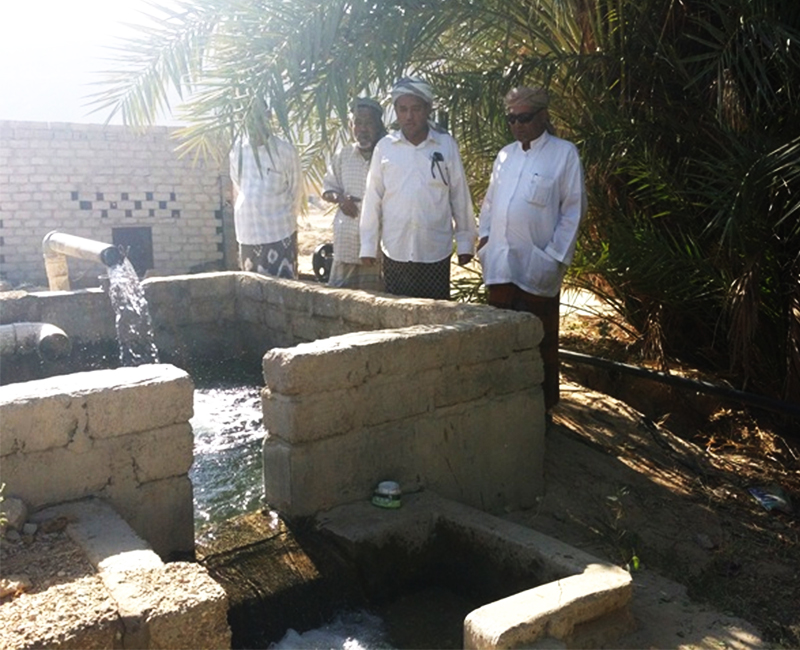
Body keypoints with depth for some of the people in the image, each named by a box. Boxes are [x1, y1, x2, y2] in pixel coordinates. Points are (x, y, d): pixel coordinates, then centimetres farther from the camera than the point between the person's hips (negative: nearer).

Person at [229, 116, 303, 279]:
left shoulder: (285, 150, -6)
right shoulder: (238, 150, 5)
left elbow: (296, 190, 3)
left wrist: (288, 219, 7)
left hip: (279, 232, -4)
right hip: (248, 232, 4)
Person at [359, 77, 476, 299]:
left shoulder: (447, 145, 1)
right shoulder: (384, 147, 2)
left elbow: (460, 196, 4)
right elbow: (373, 199, 4)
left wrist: (465, 242, 4)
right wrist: (368, 245, 3)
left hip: (436, 252, 0)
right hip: (395, 253, 1)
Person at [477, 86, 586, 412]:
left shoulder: (564, 153, -1)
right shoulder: (505, 154, 15)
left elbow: (574, 208, -4)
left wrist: (556, 255, -9)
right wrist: (484, 234, 7)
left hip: (537, 266, -5)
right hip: (500, 263, 5)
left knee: (540, 341, 5)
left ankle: (543, 407, 16)